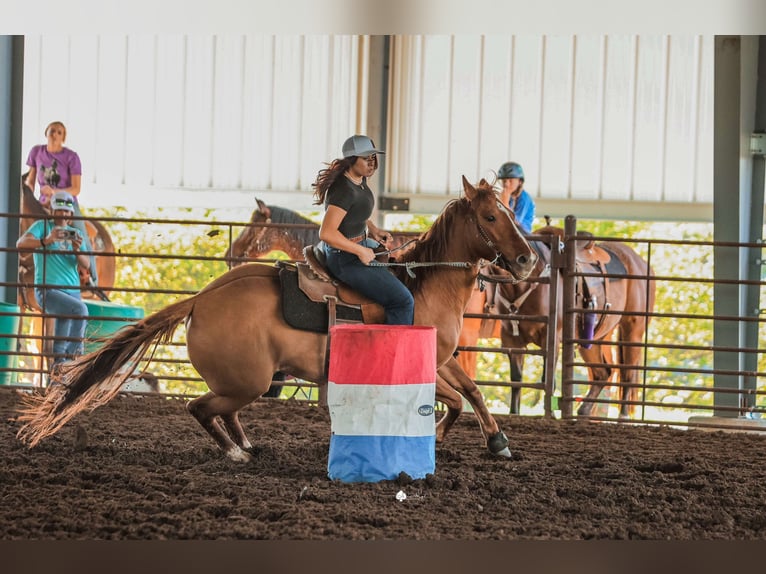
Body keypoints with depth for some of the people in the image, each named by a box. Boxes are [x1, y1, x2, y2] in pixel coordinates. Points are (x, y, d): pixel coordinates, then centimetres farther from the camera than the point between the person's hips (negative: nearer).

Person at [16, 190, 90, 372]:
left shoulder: (75, 233, 15)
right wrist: (46, 241, -32)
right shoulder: (42, 226, 1)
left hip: (72, 291, 6)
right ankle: (75, 354, -26)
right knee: (80, 309, -30)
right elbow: (21, 243, -17)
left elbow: (86, 265, 6)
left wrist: (77, 251, -16)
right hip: (48, 290, -6)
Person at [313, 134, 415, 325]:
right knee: (403, 301, -13)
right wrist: (361, 251, -25)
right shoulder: (345, 191, -28)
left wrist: (373, 230, 4)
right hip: (346, 260, -11)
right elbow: (326, 233, -34)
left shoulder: (359, 179, 2)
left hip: (361, 243, 11)